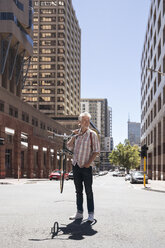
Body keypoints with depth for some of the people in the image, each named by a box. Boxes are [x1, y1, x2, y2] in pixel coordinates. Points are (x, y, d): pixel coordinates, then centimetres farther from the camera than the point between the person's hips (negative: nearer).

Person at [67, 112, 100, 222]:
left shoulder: (92, 134, -4)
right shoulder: (76, 134, 10)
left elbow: (96, 151, -6)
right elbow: (69, 147, 9)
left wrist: (89, 162, -15)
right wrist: (74, 136, -2)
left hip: (86, 166, -5)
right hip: (76, 165, 5)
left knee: (88, 191, -1)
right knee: (78, 190, 10)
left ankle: (91, 214, 5)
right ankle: (79, 213, 18)